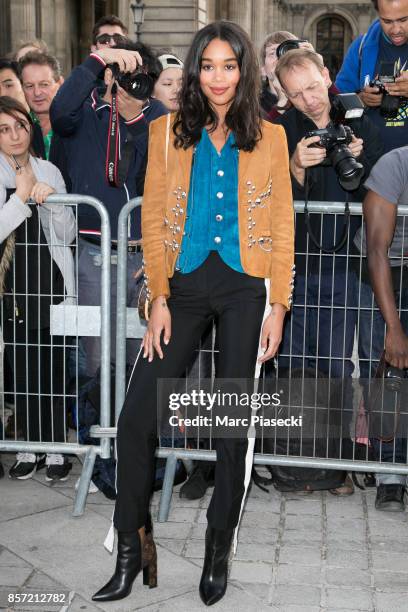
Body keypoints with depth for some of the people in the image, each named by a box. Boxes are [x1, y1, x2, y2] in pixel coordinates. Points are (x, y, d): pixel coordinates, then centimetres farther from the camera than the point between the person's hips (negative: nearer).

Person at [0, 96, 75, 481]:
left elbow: (68, 235, 6)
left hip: (51, 281, 1)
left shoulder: (49, 172, 8)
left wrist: (52, 200, -10)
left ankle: (55, 449, 9)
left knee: (53, 368, 0)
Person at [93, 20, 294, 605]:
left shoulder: (270, 138, 5)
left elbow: (281, 228, 4)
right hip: (185, 285, 1)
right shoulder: (169, 131, 6)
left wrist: (278, 306, -3)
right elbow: (153, 221, 4)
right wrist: (159, 299, -4)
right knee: (136, 416, -7)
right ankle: (131, 550, 10)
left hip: (246, 288, -1)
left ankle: (218, 550, 21)